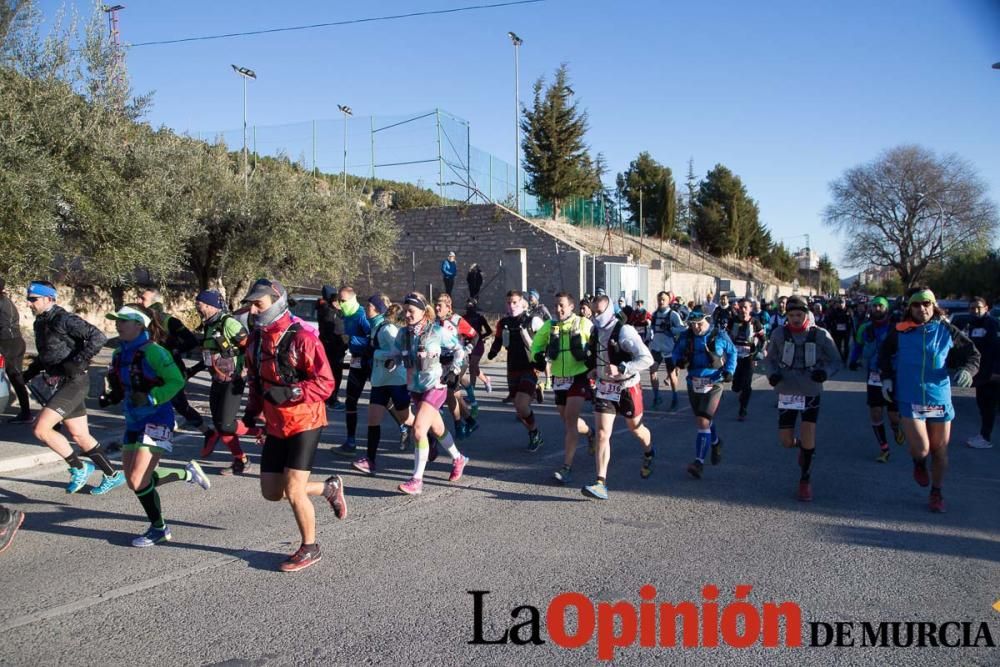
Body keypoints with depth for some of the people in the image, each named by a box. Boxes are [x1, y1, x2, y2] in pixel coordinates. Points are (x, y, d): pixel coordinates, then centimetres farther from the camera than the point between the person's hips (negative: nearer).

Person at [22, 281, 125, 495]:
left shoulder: (63, 319, -13)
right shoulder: (40, 322, 15)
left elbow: (98, 337, -22)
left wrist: (78, 363, -24)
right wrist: (32, 371, 13)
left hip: (73, 382, -9)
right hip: (61, 383, 9)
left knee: (41, 428, -15)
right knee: (80, 435, 11)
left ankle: (79, 468, 0)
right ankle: (113, 476, 20)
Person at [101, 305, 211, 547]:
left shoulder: (152, 352, -16)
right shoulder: (120, 353, 9)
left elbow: (177, 381, -18)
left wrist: (150, 398, -25)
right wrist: (111, 397, 4)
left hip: (157, 420, -9)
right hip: (133, 421, 9)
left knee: (138, 480, -10)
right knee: (134, 480, 11)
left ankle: (159, 529, 10)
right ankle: (187, 473, 29)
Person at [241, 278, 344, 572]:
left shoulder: (302, 338, -17)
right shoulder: (256, 340, 6)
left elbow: (325, 383, -19)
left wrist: (289, 393, -27)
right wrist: (252, 411, 11)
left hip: (304, 422, -8)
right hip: (276, 426, 8)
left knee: (293, 490, -5)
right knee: (271, 492, 10)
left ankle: (310, 548, 17)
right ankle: (329, 487, 32)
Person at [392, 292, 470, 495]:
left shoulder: (438, 331, -13)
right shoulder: (403, 333, 1)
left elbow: (459, 350, -2)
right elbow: (398, 354, 16)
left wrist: (453, 370, -8)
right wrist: (391, 363, -2)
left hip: (435, 387, -6)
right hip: (415, 388, 6)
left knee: (419, 429, -19)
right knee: (437, 429, 20)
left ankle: (417, 480, -13)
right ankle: (458, 459, 45)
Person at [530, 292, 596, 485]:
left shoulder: (584, 325, -6)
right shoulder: (549, 326, 5)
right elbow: (536, 345, 16)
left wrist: (593, 359, -15)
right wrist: (538, 356, -5)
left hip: (578, 378, -5)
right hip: (559, 380, 5)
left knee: (570, 420, -15)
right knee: (568, 421, 16)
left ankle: (567, 467, -14)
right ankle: (589, 433, 50)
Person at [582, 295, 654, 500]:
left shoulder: (624, 331, -19)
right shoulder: (596, 331, 3)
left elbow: (647, 359, -26)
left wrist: (621, 368, -33)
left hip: (627, 388, -5)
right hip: (604, 388, 5)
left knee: (635, 428, 19)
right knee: (602, 434, -8)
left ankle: (648, 454, 53)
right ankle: (601, 484, -11)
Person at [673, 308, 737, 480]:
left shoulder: (720, 336, -6)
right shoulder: (685, 337, -1)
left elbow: (732, 352, 8)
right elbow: (676, 352, 11)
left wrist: (729, 370, -6)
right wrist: (679, 360, -12)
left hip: (713, 385, -4)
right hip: (694, 384, 4)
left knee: (703, 422, -14)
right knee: (705, 420, 21)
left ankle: (699, 462, -12)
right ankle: (715, 442, 51)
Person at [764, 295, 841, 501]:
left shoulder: (820, 335, -9)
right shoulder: (779, 334, -6)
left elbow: (836, 361, -1)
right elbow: (769, 358, 6)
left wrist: (825, 372, -23)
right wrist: (772, 373, -16)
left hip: (811, 393, -1)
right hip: (787, 393, 1)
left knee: (809, 440, -4)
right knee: (786, 441, 2)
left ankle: (805, 479, 18)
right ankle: (801, 445, 39)